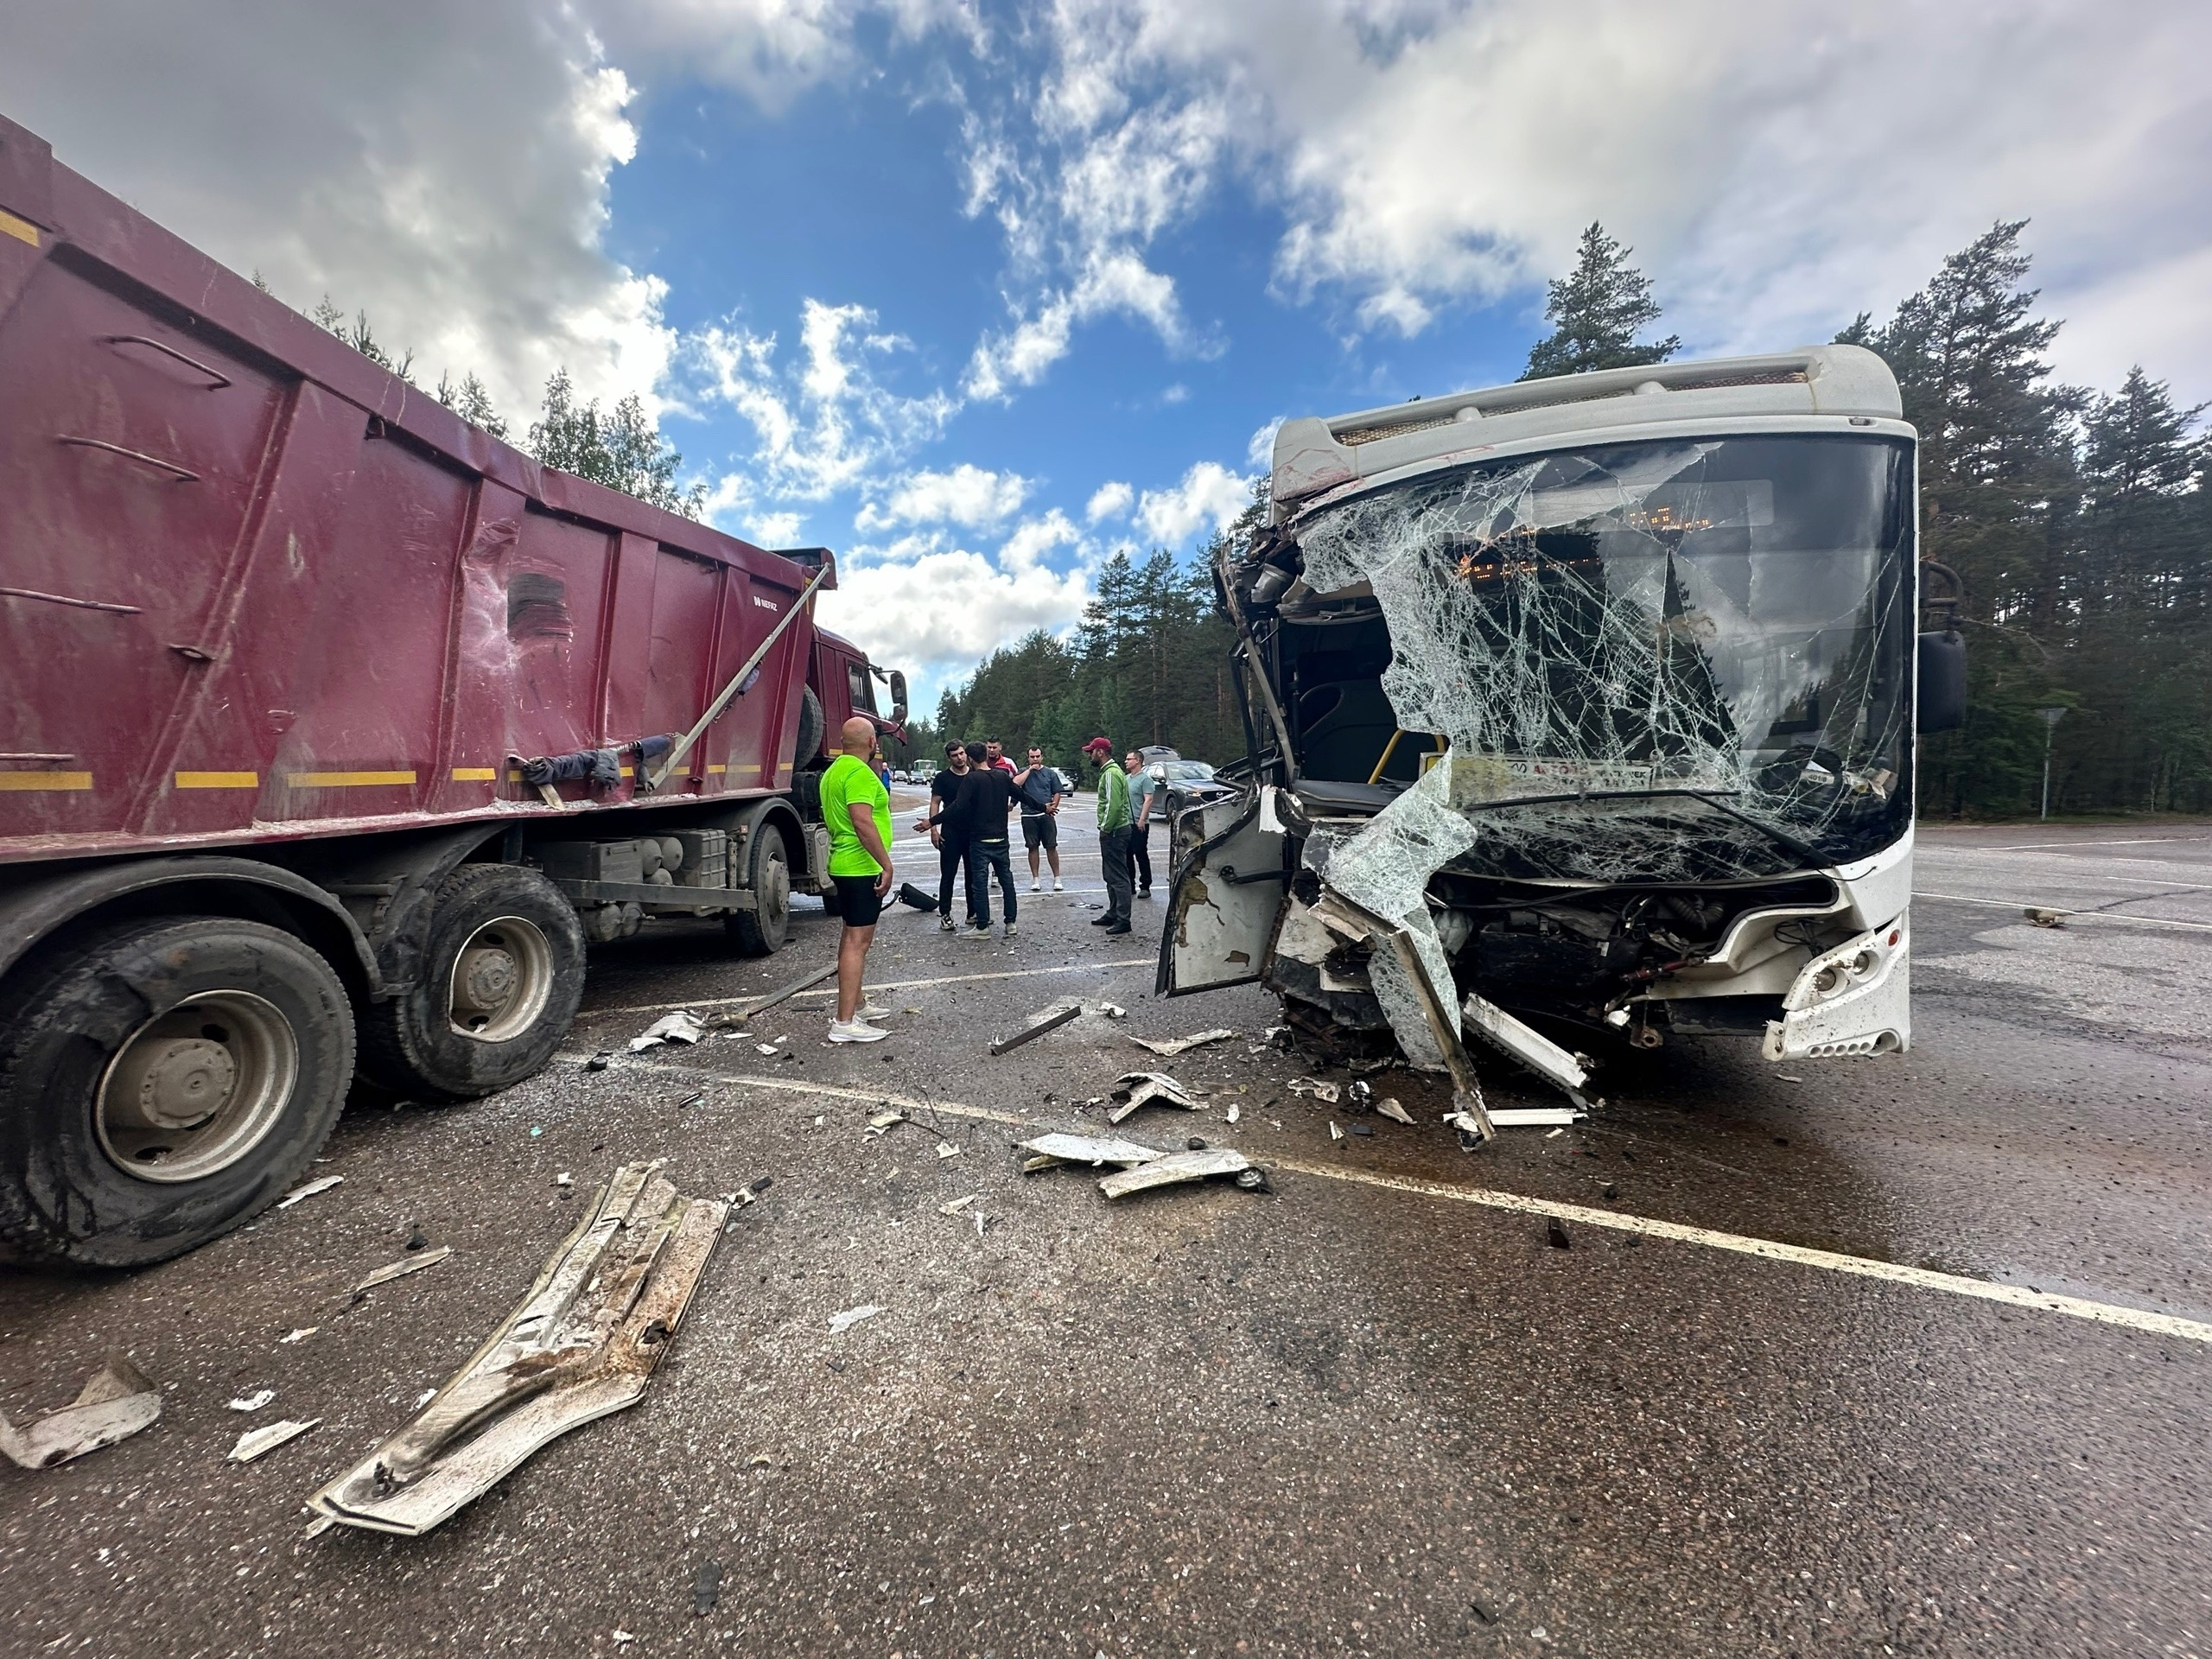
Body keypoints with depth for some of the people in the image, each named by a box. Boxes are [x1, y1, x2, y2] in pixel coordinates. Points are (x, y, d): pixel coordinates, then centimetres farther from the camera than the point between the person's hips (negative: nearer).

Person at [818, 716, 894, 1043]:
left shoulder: (834, 771, 15)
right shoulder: (859, 773, -17)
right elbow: (863, 822, -27)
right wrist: (886, 864, -24)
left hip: (844, 865, 11)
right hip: (862, 867, -11)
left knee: (853, 936, 19)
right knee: (858, 941, -9)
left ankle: (857, 1003, 32)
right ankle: (845, 1023, -7)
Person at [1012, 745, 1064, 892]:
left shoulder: (1050, 773, 9)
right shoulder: (1023, 771, 7)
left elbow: (1057, 793, 9)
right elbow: (1015, 783, -13)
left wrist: (1053, 807, -6)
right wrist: (1029, 769, -9)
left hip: (1047, 815, 0)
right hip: (1029, 816, 0)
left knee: (1051, 847, 0)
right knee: (1033, 847, 5)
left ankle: (1057, 878, 7)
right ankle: (1035, 879, 13)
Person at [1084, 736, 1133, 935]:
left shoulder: (1111, 773, -16)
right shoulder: (1110, 771, 17)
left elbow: (1114, 805, -26)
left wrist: (1105, 828, -18)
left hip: (1114, 832, -11)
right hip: (1114, 831, 11)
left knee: (1119, 877, -7)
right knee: (1112, 876, 18)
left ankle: (1123, 920, -4)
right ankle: (1113, 914, 27)